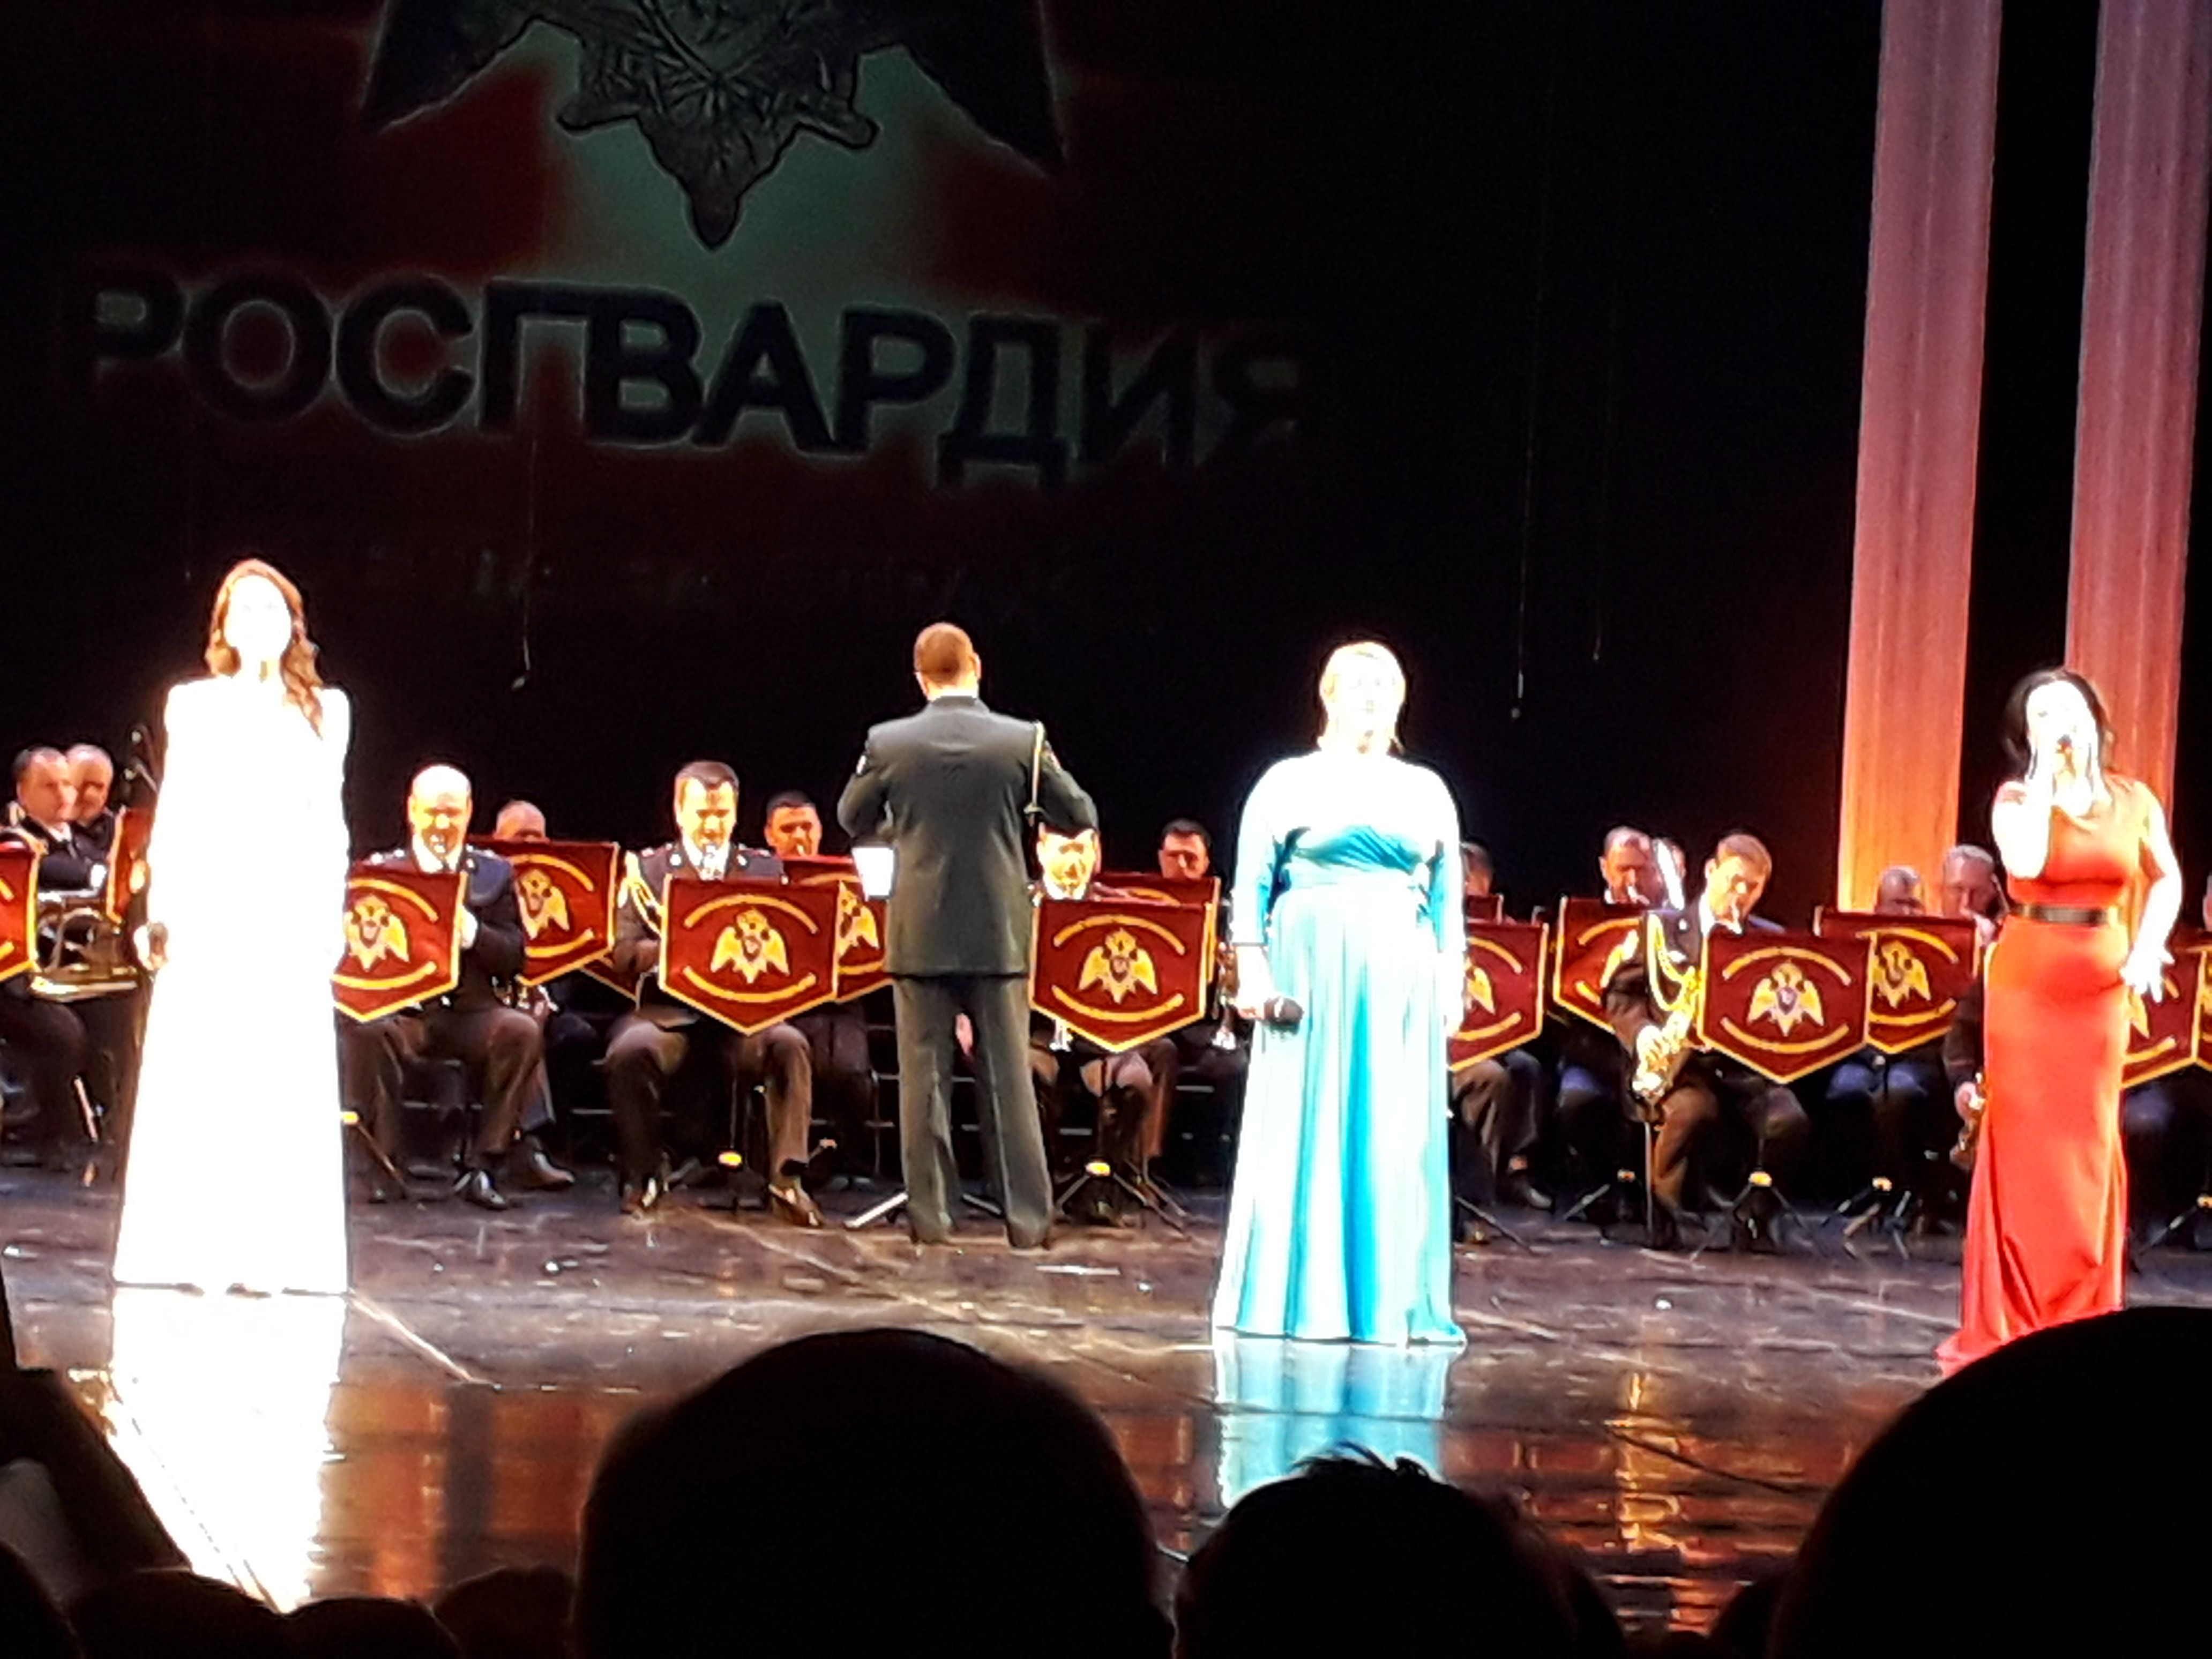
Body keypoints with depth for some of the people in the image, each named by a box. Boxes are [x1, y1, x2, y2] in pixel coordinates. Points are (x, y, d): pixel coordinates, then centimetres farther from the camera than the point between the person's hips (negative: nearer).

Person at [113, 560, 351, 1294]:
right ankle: (197, 1248, -2)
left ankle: (272, 1251, -1)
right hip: (210, 908, -1)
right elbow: (174, 814, 5)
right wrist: (160, 911, -4)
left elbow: (329, 823, 11)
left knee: (285, 1086, -3)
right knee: (197, 1079, -4)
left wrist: (333, 917, 3)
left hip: (292, 915, 1)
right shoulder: (194, 706, 6)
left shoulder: (326, 711, 11)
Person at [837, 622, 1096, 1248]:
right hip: (998, 932, 0)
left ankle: (931, 1214, 5)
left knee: (924, 1077, 5)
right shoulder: (1023, 741, -6)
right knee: (1008, 1079, 5)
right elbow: (1080, 817, 3)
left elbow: (853, 821, 11)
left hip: (921, 932, 0)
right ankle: (1028, 1218, 4)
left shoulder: (889, 744, -5)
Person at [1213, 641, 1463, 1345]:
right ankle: (1294, 1295, 4)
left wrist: (1454, 977, 3)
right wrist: (1252, 971, -10)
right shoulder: (1289, 782, 3)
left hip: (1403, 976, 3)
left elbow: (1448, 896, 12)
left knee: (1398, 1138, 3)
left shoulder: (1426, 791, 12)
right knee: (1302, 1129, -2)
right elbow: (1251, 885, -1)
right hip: (1311, 968, -3)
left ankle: (1389, 1298, 7)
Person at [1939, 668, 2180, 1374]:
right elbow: (2025, 861, -22)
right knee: (2024, 1142, 0)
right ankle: (2008, 1318, 5)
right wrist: (2046, 770, -15)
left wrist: (2149, 947, -1)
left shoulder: (2133, 800, 5)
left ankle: (2080, 1316, 14)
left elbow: (2167, 879, 16)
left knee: (2088, 1145, 5)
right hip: (2027, 977, -2)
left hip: (2101, 982, 2)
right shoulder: (2017, 797, -3)